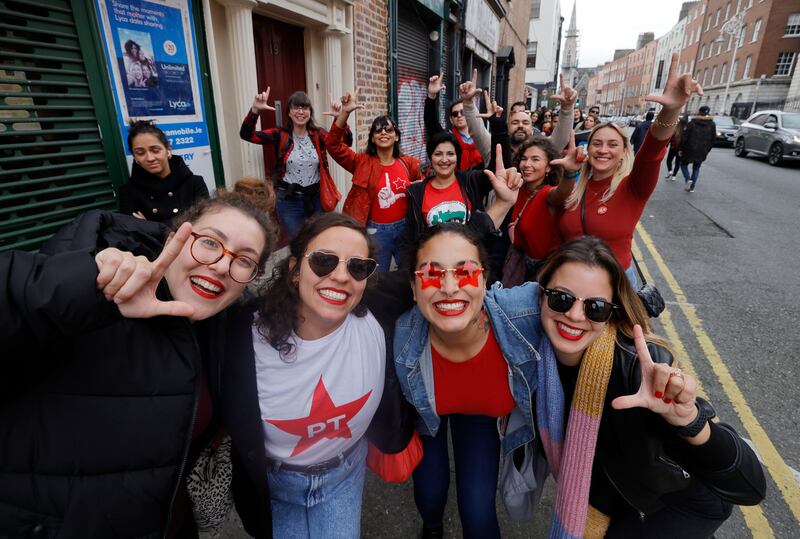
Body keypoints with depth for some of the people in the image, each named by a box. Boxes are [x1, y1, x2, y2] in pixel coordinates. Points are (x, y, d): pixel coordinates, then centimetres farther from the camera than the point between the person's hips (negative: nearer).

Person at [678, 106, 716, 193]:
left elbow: (684, 137, -9)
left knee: (684, 164, 14)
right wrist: (707, 150, 16)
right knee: (696, 168, 16)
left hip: (690, 150, -3)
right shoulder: (712, 124, 3)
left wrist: (681, 149, -2)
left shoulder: (692, 123, -7)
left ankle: (688, 179, -11)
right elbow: (713, 139, 6)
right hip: (702, 152, 3)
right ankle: (692, 187, 9)